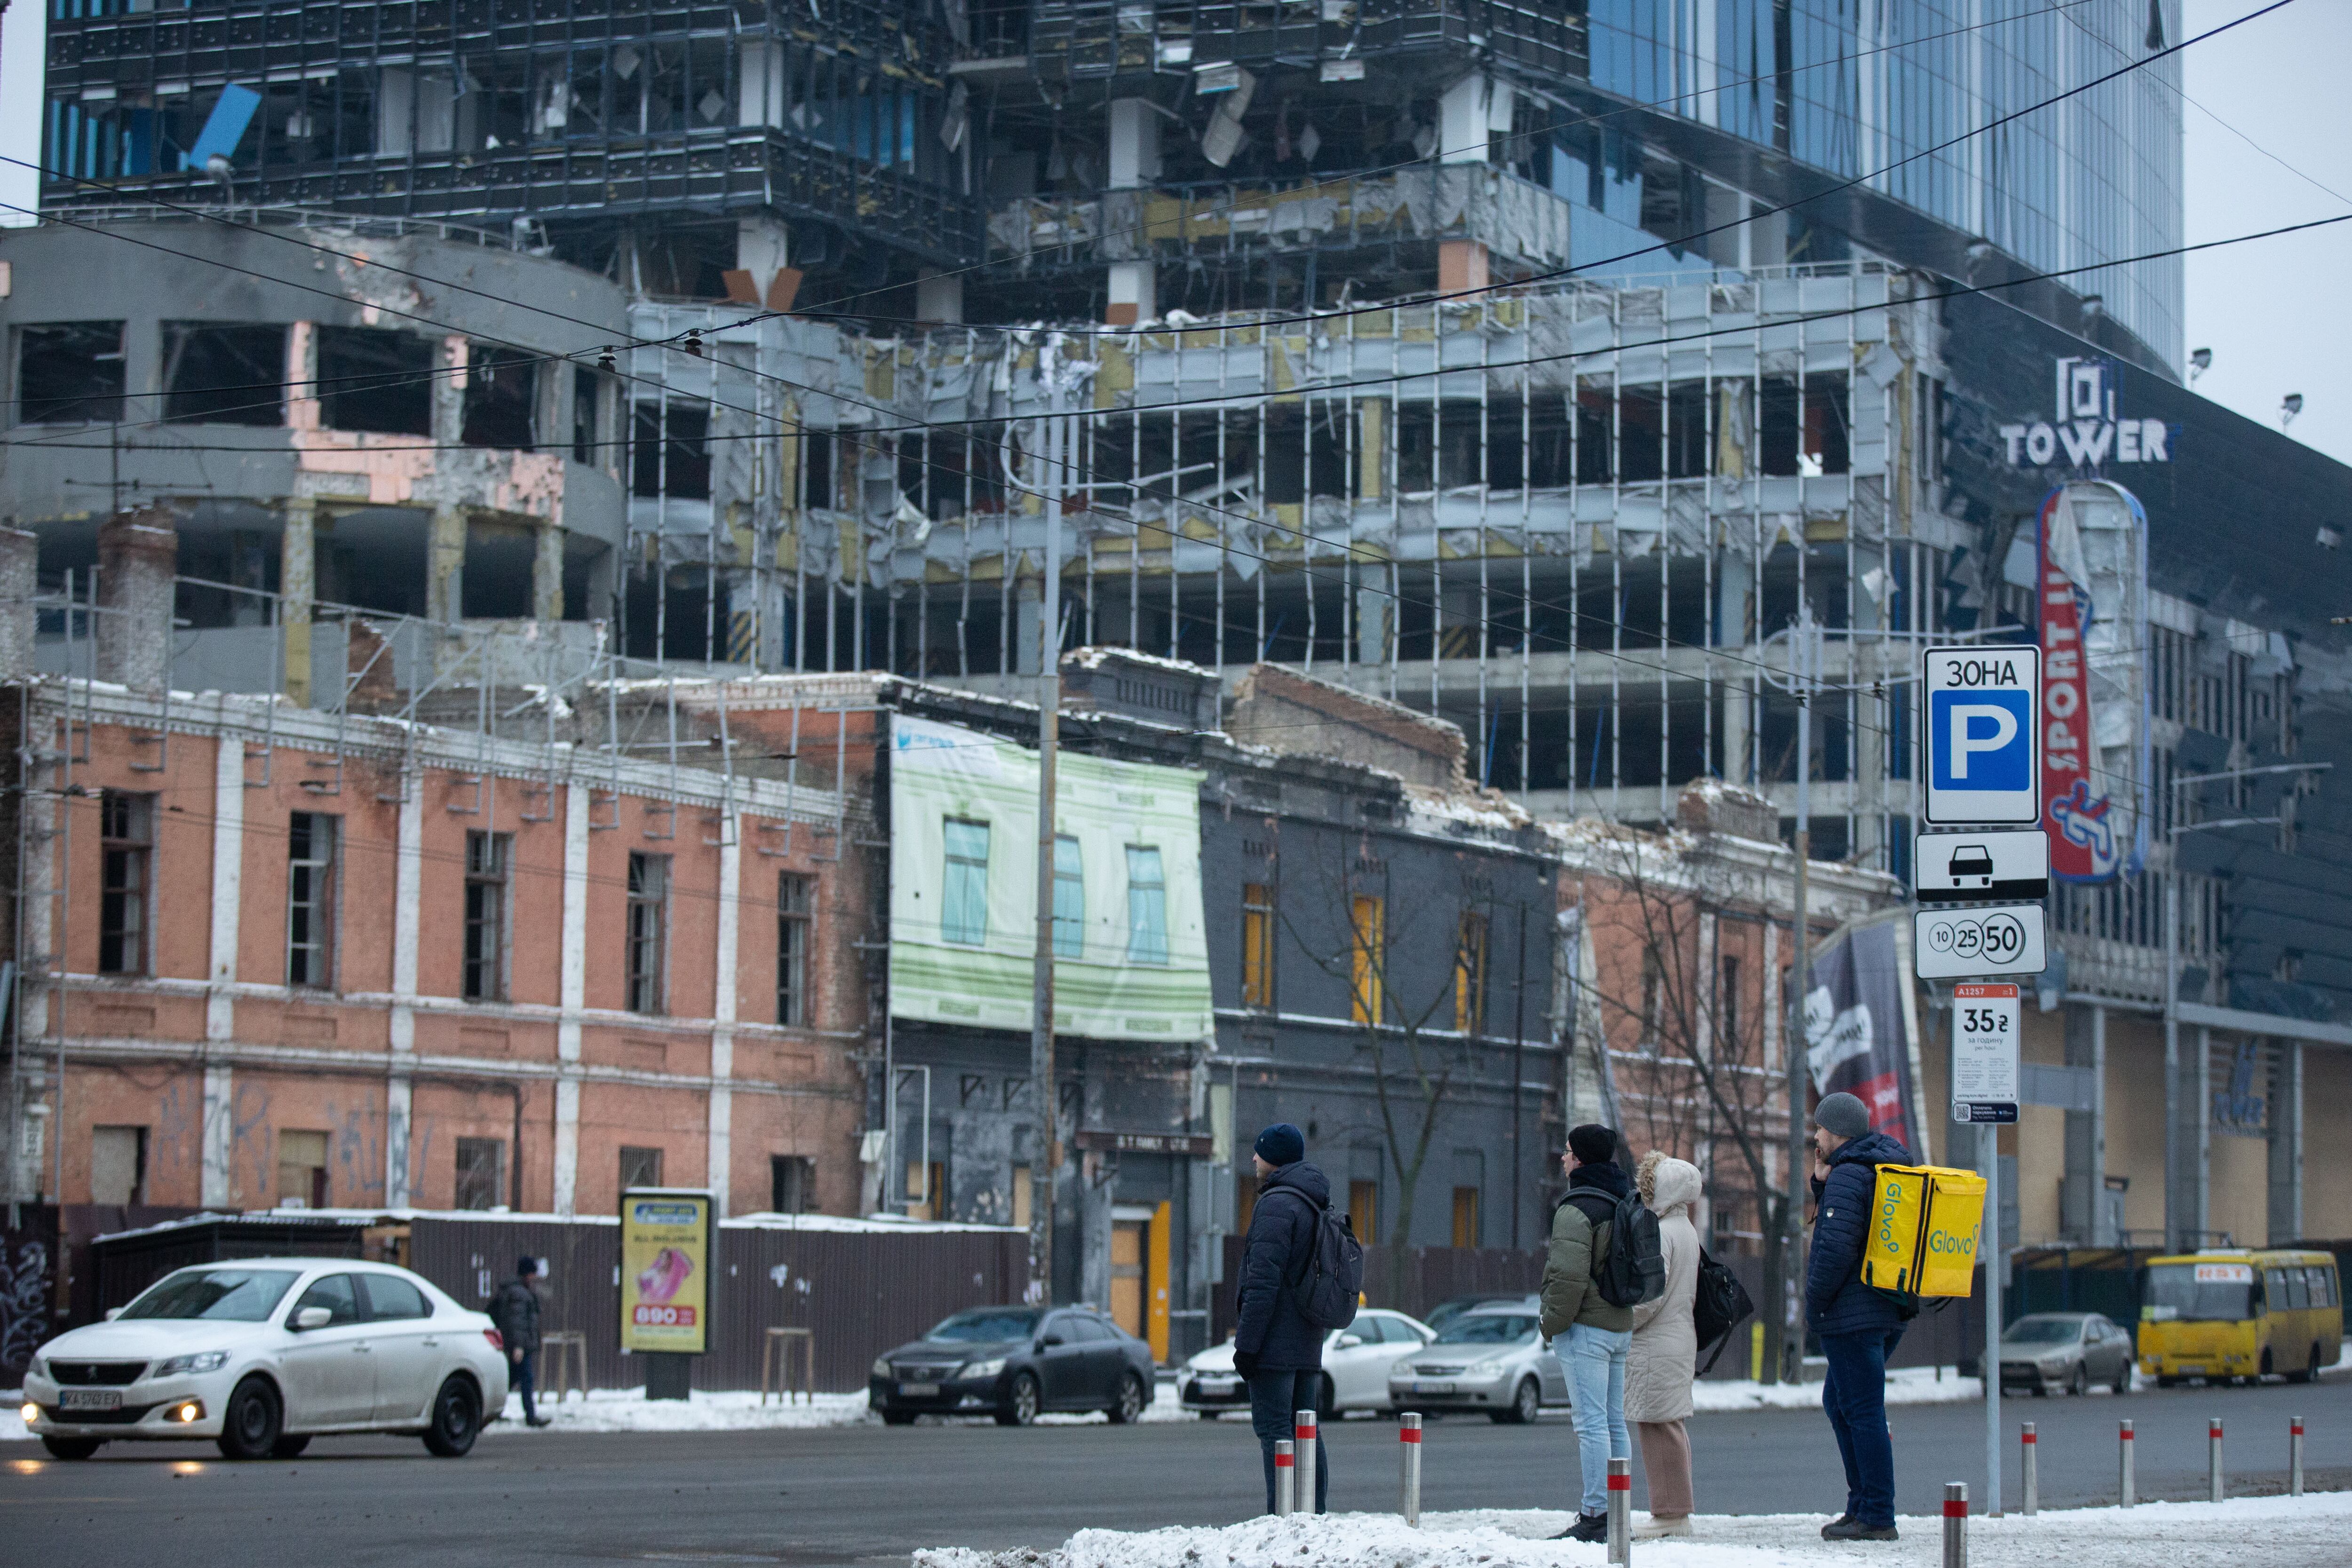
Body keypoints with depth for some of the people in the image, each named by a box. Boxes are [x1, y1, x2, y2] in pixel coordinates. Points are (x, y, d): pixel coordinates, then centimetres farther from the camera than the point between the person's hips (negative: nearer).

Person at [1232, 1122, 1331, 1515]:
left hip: (1275, 1343, -9)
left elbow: (1264, 1281, -18)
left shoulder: (1276, 1204, -12)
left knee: (1274, 1430, -10)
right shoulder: (1317, 1206, 18)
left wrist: (1246, 1344, -17)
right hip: (1308, 1346, 9)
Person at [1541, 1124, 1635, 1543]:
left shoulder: (1576, 1211, -15)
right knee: (1614, 1422, 12)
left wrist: (1553, 1323, -10)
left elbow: (1569, 1277, -21)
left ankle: (1596, 1517, -13)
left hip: (1586, 1330, -9)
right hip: (1621, 1326, 9)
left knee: (1592, 1423, -10)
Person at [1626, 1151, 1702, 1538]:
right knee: (1671, 1426, 13)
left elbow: (1650, 1294, -20)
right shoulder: (1687, 1231, 15)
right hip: (1681, 1339, 10)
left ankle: (1669, 1514, -7)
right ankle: (1678, 1513, 16)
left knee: (1658, 1425, -7)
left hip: (1656, 1345, -10)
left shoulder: (1660, 1233, -15)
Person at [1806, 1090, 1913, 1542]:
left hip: (1851, 1316, -10)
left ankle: (1876, 1517, -7)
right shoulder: (1886, 1170, 16)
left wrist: (1815, 1301, -12)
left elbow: (1836, 1246, -24)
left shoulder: (1848, 1176, -15)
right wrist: (1822, 1183, 9)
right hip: (1888, 1313, 10)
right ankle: (1863, 1502, 21)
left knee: (1862, 1411, -8)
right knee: (1838, 1401, 20)